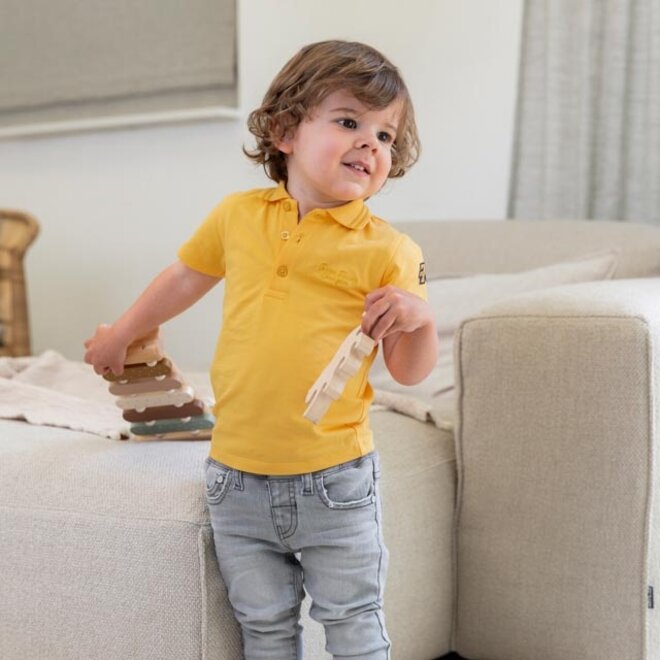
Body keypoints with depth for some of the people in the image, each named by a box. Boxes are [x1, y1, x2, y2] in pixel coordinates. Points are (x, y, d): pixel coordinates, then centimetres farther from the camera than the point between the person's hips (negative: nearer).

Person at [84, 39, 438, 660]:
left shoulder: (389, 250, -7)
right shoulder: (238, 215, 1)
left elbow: (410, 372, -2)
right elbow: (184, 277, 21)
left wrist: (419, 317, -23)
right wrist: (121, 334, 31)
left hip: (334, 480, -2)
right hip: (237, 478, 3)